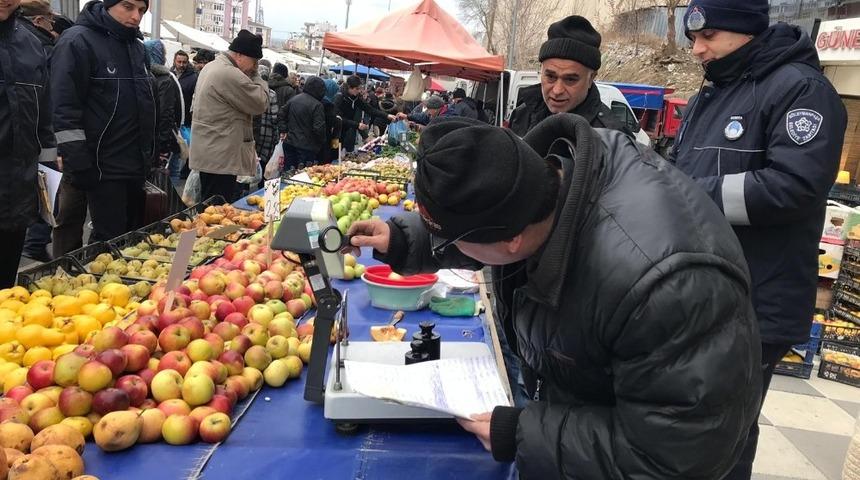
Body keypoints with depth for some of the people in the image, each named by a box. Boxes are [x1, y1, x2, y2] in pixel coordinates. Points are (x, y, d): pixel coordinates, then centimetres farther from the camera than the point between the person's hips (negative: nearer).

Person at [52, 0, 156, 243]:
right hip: (104, 168, -7)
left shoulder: (137, 46, 14)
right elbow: (65, 110, -15)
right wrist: (79, 166, -19)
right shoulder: (78, 41, -10)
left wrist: (151, 151, 18)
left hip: (137, 164, 8)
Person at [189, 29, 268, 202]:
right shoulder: (230, 74, -20)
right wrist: (255, 75, -4)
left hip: (207, 154, 11)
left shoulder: (212, 66, 14)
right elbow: (261, 103, -15)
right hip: (221, 158, -11)